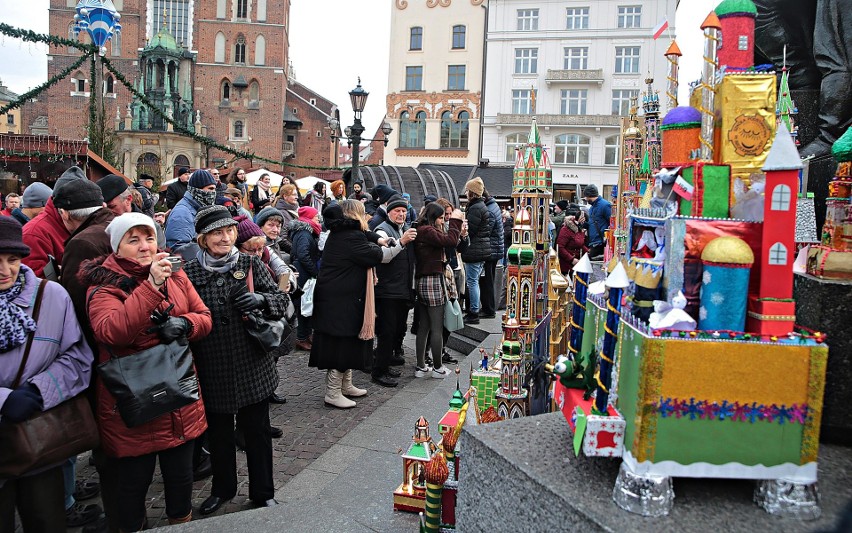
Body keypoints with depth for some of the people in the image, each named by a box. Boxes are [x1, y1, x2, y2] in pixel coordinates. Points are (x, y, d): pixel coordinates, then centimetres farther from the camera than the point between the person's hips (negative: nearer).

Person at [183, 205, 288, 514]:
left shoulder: (250, 264, -3)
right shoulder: (189, 273, -4)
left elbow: (282, 300, -1)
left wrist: (261, 300, -22)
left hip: (252, 367, 0)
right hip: (212, 371, 0)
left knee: (257, 431, 12)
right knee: (218, 433, 19)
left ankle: (262, 494, 31)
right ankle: (223, 489, 42)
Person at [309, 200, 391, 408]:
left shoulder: (338, 233, 12)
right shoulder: (351, 236, -19)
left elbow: (366, 235, 24)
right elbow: (375, 256, -17)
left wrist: (377, 239, 7)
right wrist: (375, 246, 3)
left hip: (332, 296, 11)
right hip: (342, 300, -11)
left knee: (345, 344, 19)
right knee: (341, 345, -3)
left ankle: (345, 385, 32)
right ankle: (333, 394, 5)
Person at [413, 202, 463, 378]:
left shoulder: (421, 231, 16)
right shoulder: (427, 231, -14)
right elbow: (451, 241, -19)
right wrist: (455, 220, -8)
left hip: (422, 282, 10)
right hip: (434, 281, -10)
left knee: (424, 327, 13)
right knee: (437, 328, 0)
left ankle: (421, 367, 18)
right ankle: (438, 368, 10)